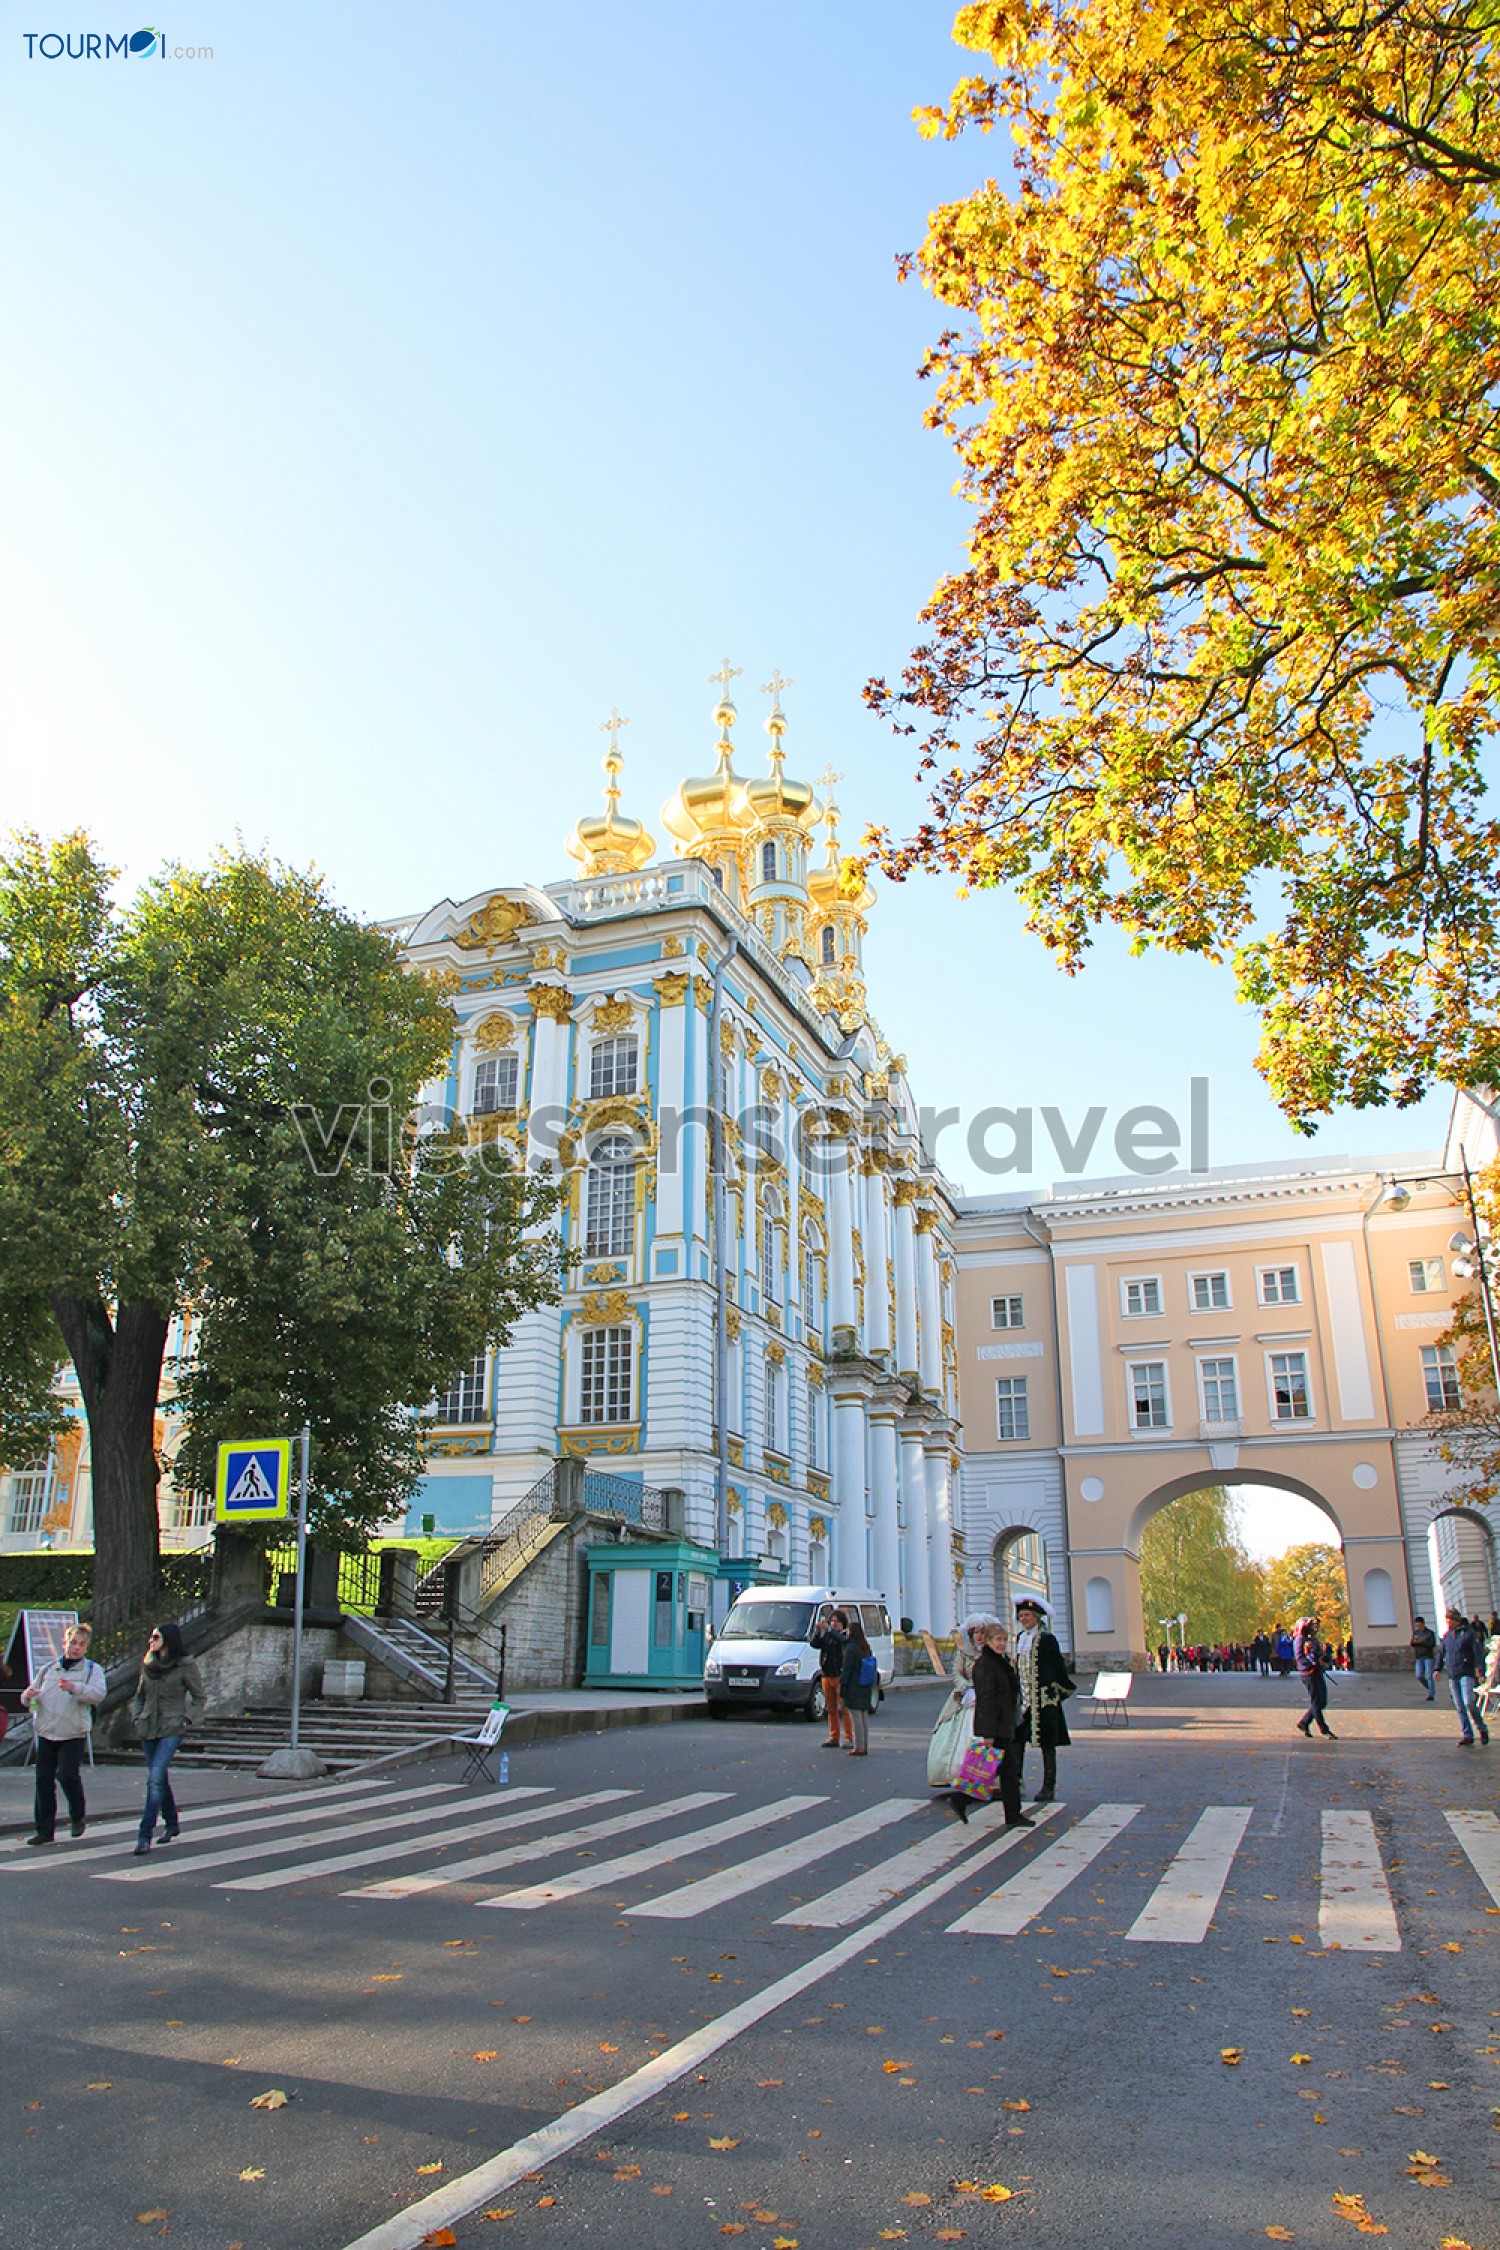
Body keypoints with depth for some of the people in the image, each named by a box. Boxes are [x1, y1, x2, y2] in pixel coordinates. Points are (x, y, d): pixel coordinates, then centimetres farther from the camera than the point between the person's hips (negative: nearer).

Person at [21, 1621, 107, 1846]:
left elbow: (98, 1693, -14)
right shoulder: (48, 1669, 16)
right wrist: (28, 1695, -7)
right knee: (44, 1780, 5)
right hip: (46, 1733, 4)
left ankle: (78, 1816, 10)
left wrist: (75, 1688, -31)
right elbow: (28, 1698, 18)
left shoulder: (92, 1669, 4)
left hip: (73, 1734, -4)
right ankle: (45, 1830, 15)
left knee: (67, 1774, -14)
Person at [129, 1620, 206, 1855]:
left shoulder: (185, 1666, -6)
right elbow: (139, 1696, 22)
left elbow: (199, 1697, 1)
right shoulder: (148, 1666, 9)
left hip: (171, 1729, -6)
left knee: (155, 1778, -16)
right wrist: (137, 1717, 7)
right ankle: (171, 1822, 31)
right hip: (148, 1729, 6)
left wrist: (187, 1719, -10)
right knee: (160, 1778, 13)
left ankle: (145, 1835, -14)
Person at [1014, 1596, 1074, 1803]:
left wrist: (1065, 1689, 5)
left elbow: (1058, 1665, -3)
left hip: (1044, 1698, -6)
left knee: (1047, 1743, 1)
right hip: (1023, 1698, 6)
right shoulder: (1020, 1638, 12)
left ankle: (1049, 1787, 9)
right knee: (1016, 1740, 5)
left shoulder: (1047, 1638, -9)